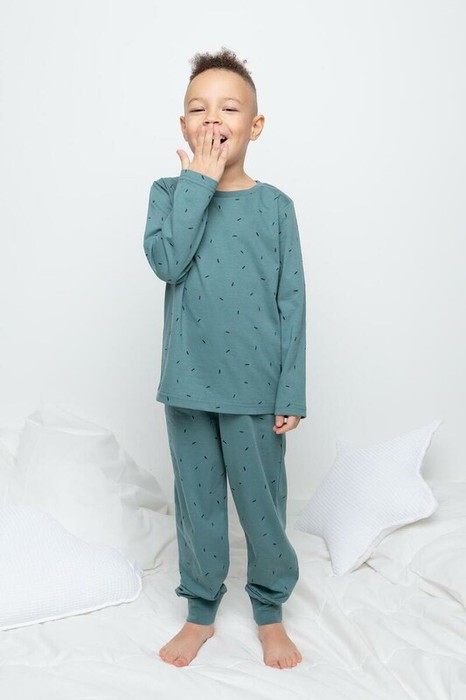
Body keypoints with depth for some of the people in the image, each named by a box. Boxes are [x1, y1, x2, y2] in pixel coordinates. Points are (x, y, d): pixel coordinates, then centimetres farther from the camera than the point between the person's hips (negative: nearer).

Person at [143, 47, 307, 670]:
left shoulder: (275, 205, -1)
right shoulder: (170, 192, 2)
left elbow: (292, 302, -1)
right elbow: (167, 261, -17)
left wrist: (291, 391, -4)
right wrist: (199, 183, -15)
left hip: (256, 385, -1)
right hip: (190, 382, 1)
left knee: (262, 502, 10)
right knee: (197, 503, 13)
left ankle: (270, 612, 33)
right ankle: (201, 611, 34)